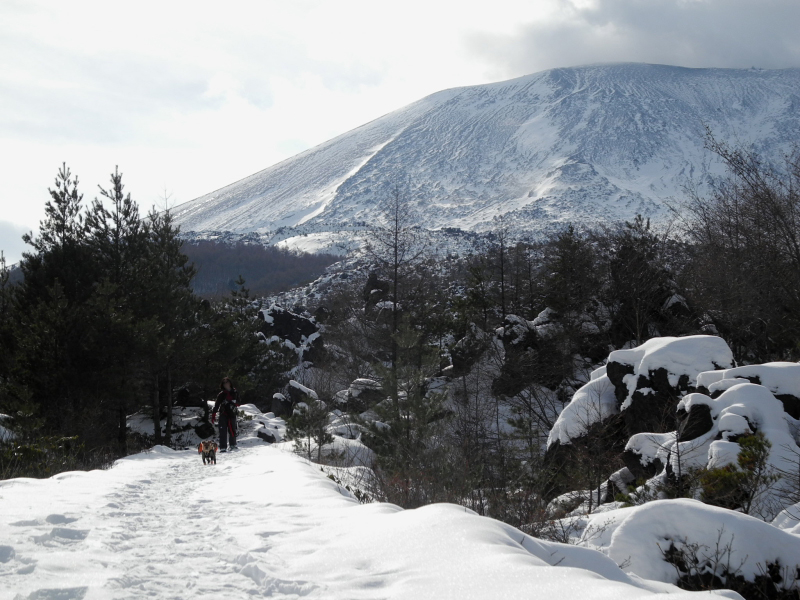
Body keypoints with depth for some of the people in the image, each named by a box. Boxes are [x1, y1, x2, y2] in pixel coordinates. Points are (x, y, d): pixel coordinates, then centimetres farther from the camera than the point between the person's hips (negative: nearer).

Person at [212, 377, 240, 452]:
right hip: (223, 414, -2)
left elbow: (238, 403, 16)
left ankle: (233, 445, 30)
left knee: (232, 430, 10)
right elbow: (216, 405, -2)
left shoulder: (235, 392, 6)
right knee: (223, 431, -9)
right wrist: (213, 414, -9)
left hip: (232, 414, 2)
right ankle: (223, 447, -10)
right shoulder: (221, 394, 0)